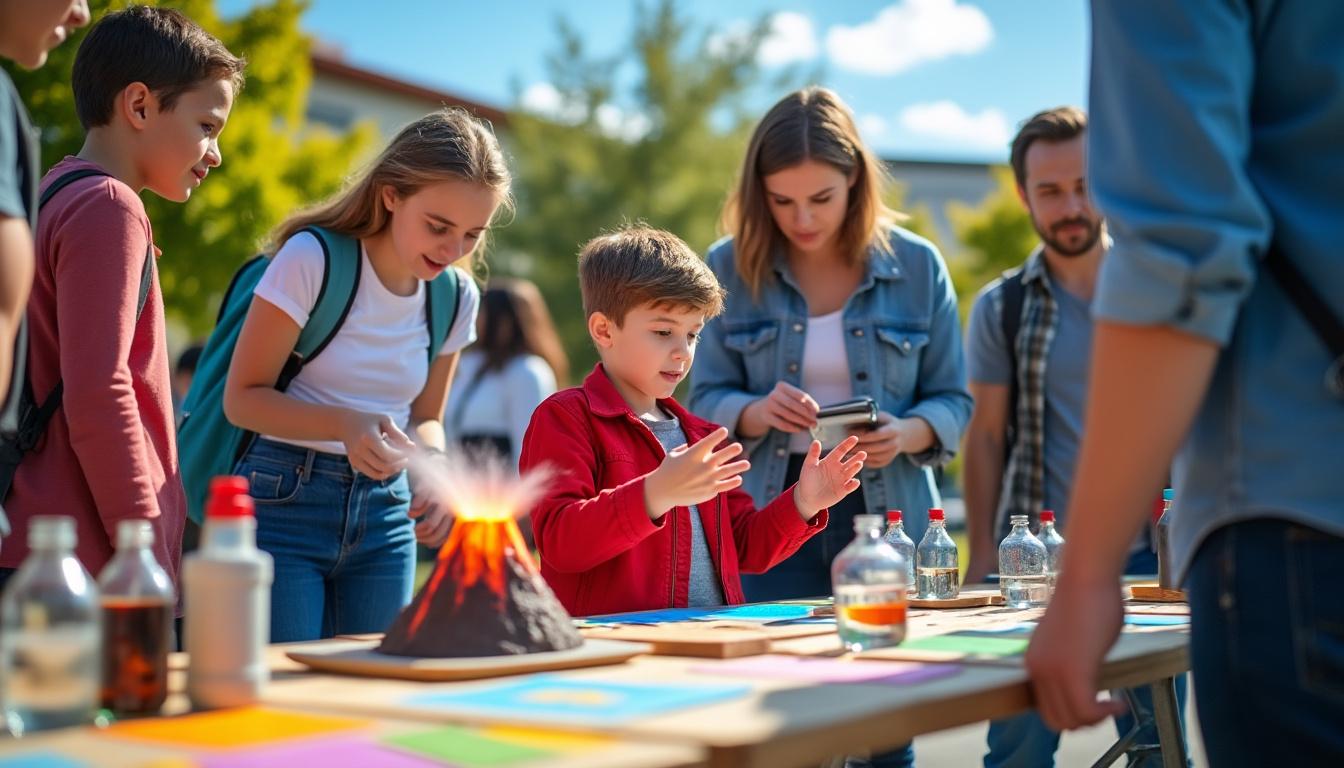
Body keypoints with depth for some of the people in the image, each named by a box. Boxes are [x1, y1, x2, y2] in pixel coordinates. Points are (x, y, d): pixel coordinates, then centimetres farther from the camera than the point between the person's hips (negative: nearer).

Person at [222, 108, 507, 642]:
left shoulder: (457, 297, 3)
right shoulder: (312, 259, -13)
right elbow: (242, 398, -10)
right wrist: (344, 423, -26)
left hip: (385, 513, 5)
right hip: (285, 499, -5)